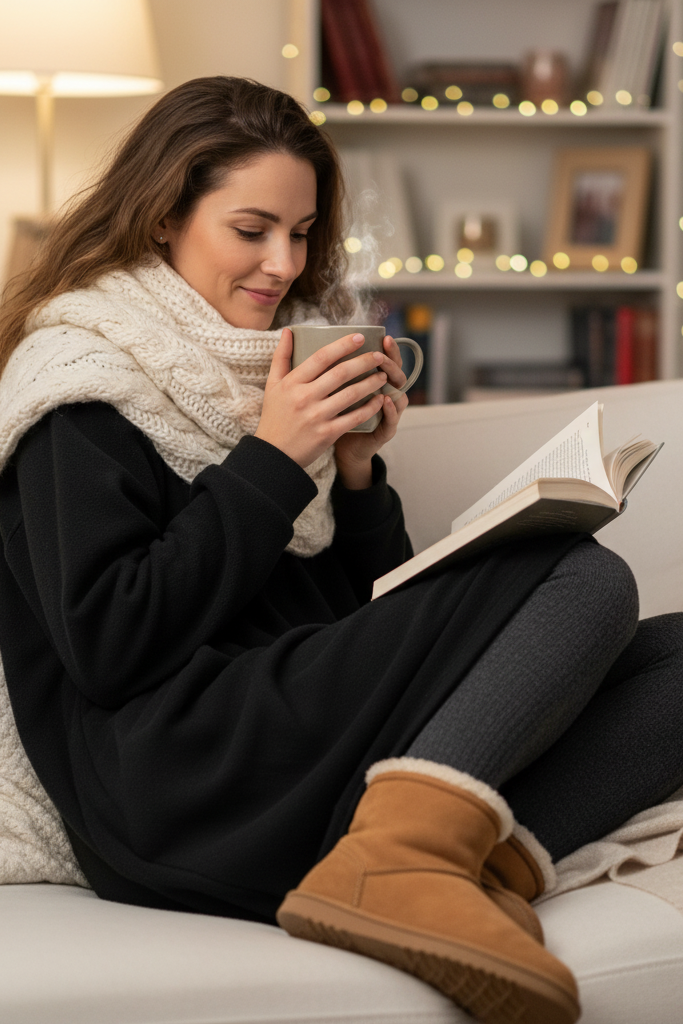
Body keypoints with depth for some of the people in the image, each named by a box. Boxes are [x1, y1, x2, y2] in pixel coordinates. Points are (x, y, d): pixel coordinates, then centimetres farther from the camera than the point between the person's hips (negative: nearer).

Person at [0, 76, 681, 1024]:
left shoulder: (283, 358, 22)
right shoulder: (85, 382, 0)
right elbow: (106, 646, -12)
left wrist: (356, 470, 3)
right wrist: (272, 460, -11)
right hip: (177, 786, -7)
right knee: (587, 579, -14)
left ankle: (479, 866, -29)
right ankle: (399, 861, -29)